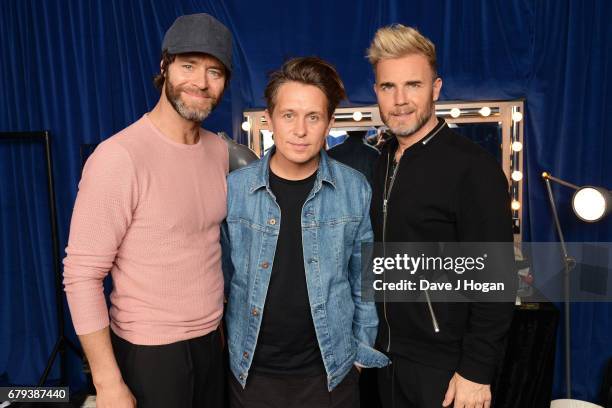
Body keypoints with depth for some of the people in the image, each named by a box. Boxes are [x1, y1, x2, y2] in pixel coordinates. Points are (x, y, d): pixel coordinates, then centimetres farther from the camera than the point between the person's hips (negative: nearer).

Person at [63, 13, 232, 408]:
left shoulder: (219, 150, 1)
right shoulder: (118, 157, -20)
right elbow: (82, 275, -17)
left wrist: (224, 319, 11)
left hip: (213, 341, 6)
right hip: (149, 352, -6)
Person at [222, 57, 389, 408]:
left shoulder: (355, 189, -7)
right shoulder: (233, 189, -8)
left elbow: (365, 278, 1)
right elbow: (219, 277, 1)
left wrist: (364, 349, 2)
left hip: (331, 370, 0)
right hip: (251, 372, 0)